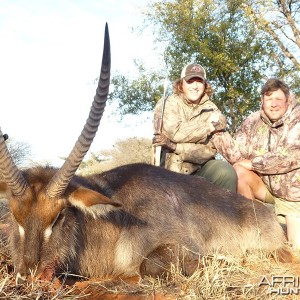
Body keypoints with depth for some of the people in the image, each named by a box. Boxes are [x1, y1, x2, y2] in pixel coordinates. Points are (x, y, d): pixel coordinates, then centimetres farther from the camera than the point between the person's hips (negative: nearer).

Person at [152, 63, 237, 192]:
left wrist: (174, 146, -20)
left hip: (199, 170, 2)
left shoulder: (211, 110, 4)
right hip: (169, 171, -2)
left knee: (225, 171, -23)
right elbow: (175, 133, -18)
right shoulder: (167, 104, 1)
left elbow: (209, 151, -8)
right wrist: (209, 126, -10)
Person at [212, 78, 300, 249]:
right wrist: (218, 132, -29)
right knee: (238, 171, -25)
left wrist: (253, 163, -23)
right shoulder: (252, 122, -4)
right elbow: (238, 155, -14)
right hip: (265, 186, 3)